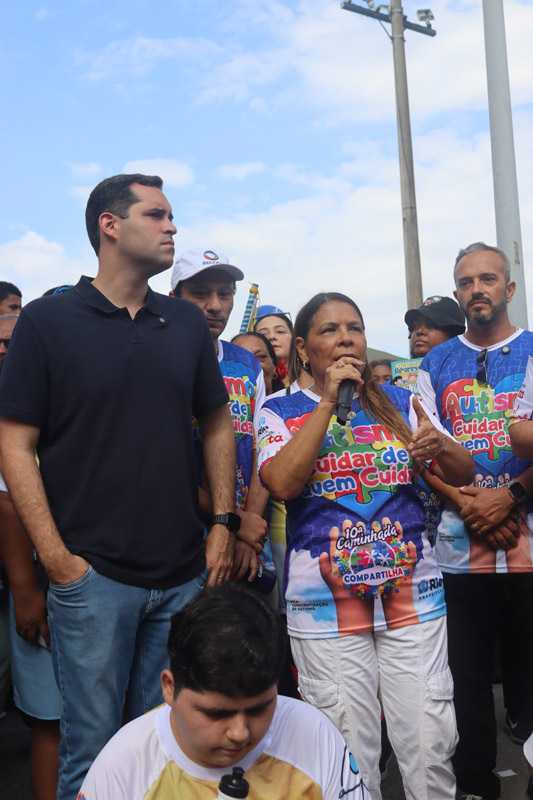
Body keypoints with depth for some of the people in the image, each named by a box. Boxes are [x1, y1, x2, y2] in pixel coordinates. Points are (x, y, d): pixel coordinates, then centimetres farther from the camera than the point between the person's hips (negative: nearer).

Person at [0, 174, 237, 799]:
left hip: (185, 573, 4)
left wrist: (221, 526, 5)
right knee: (92, 748, 7)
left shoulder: (187, 323, 8)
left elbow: (217, 426, 14)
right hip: (92, 577, -4)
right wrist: (56, 558, -12)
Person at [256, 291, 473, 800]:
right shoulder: (281, 411, 3)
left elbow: (463, 474, 10)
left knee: (430, 748, 4)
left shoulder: (399, 402, 10)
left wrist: (440, 446, -13)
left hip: (413, 593, 2)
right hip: (325, 604, -2)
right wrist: (329, 400, -14)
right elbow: (281, 483, -16)